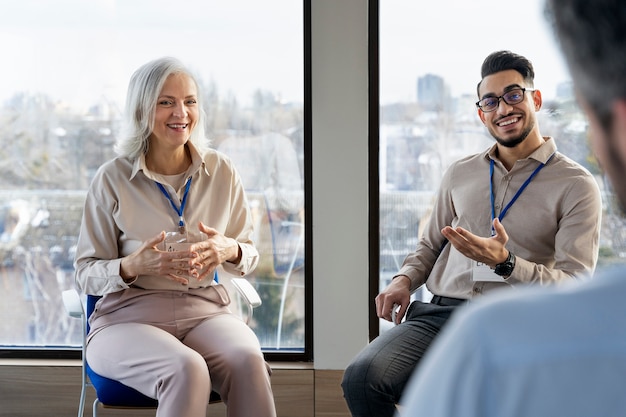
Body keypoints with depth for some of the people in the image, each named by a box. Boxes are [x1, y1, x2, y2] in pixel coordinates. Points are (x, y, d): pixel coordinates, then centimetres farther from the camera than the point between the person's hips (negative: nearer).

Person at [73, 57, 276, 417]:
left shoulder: (221, 171, 9)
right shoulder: (113, 179, 0)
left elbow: (250, 255, 16)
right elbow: (86, 274, 3)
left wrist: (230, 251, -8)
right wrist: (135, 265, -18)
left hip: (205, 309, 3)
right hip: (130, 315, -2)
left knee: (248, 361, -32)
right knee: (188, 369, -36)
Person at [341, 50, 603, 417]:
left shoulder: (576, 185, 4)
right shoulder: (460, 174, 20)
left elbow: (575, 287, -3)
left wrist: (505, 262, -19)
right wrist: (404, 279, 8)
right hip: (440, 314, 4)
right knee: (362, 376, -26)